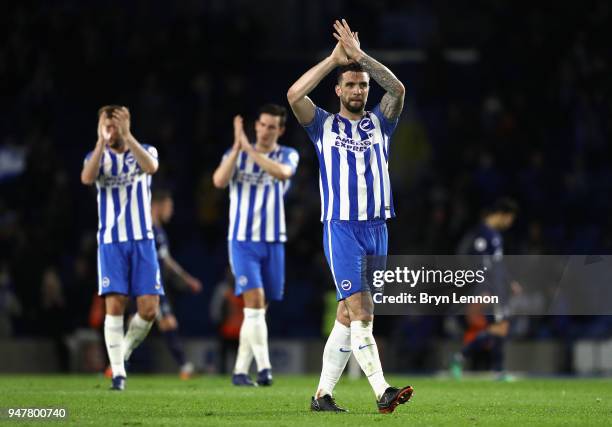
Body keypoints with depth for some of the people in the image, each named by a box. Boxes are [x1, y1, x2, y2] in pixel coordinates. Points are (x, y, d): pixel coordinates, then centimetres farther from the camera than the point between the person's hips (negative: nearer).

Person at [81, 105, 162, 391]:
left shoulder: (144, 151, 6)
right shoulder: (98, 156, 6)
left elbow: (151, 166, -20)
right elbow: (87, 178, -17)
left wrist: (127, 135, -27)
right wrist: (102, 141, -22)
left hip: (142, 240, 1)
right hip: (111, 241, -1)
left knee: (149, 308, -7)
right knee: (114, 305, -10)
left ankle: (124, 352, 18)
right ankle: (117, 372, -7)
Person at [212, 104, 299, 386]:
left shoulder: (288, 156, 3)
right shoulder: (235, 153, 3)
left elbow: (282, 173, -22)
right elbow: (219, 181, -16)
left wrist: (250, 149, -26)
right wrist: (237, 147, -21)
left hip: (273, 242, 2)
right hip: (243, 240, -2)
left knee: (259, 308, 5)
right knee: (254, 299, -18)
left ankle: (240, 370, 14)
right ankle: (264, 366, -23)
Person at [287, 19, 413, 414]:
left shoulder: (379, 122, 12)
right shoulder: (325, 125, 5)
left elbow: (397, 89, -5)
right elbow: (295, 95, -12)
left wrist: (359, 55, -8)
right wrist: (335, 59, -7)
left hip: (377, 229, 4)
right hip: (341, 229, -4)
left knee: (348, 315, 7)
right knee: (361, 312, -15)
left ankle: (323, 394, 13)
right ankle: (382, 392, -23)